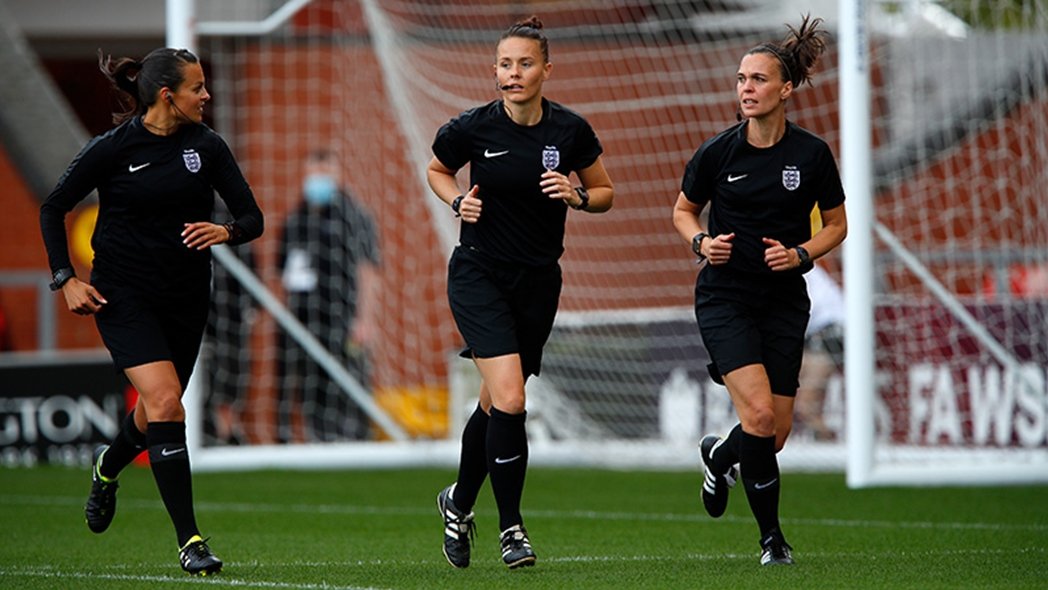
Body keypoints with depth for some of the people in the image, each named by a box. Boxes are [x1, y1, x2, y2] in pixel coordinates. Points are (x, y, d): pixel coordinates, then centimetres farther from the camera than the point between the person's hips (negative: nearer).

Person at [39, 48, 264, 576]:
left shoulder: (205, 145, -1)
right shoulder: (111, 149, -10)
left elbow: (252, 218, 0)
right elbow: (53, 209, 1)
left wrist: (226, 231, -23)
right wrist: (66, 279, -7)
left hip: (186, 297, 5)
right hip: (124, 294, -4)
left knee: (157, 415, 16)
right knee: (165, 402, -20)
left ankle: (107, 468, 53)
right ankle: (189, 541, -17)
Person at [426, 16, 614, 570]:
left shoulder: (570, 130, -6)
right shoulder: (471, 128, -10)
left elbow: (605, 193, 8)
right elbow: (437, 171, 11)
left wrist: (576, 196, -13)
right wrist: (459, 201, -9)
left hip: (538, 282, 3)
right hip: (479, 276, -3)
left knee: (497, 403, 12)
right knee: (508, 400, -17)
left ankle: (460, 502, 38)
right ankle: (511, 528, -5)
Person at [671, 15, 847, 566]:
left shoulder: (812, 154, -5)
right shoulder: (717, 152, -7)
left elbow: (836, 225, 7)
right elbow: (683, 210, 9)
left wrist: (800, 253, -12)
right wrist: (702, 242, -12)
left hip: (784, 302, 2)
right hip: (725, 297, -2)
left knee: (777, 432, 2)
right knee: (758, 412, -20)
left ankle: (719, 455, 38)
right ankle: (771, 535, 0)